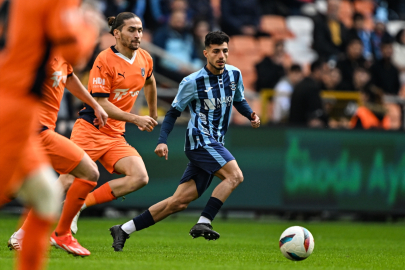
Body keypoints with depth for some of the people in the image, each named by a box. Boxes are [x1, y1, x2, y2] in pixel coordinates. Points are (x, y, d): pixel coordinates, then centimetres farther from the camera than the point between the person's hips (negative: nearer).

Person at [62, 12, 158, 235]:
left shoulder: (145, 59, 7)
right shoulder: (105, 60, -13)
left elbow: (149, 82, 32)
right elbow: (101, 103, -17)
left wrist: (153, 114, 38)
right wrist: (136, 119, -22)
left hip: (115, 136, 6)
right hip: (89, 130, -6)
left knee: (140, 178, -15)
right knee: (67, 183, -13)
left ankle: (79, 206, -11)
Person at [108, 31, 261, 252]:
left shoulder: (234, 75, 9)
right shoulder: (192, 82, -7)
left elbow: (239, 101, 26)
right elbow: (174, 112, 1)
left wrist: (251, 115, 4)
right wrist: (162, 141, -9)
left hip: (214, 145, 6)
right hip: (199, 140, -6)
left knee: (180, 202, 2)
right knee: (235, 175, -26)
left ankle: (123, 230, 7)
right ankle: (203, 223, -27)